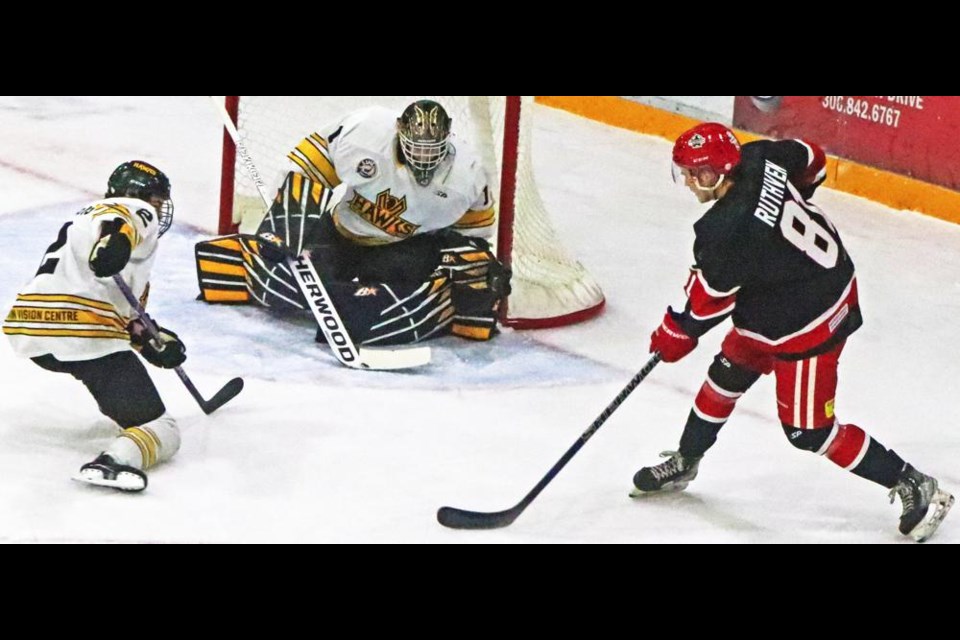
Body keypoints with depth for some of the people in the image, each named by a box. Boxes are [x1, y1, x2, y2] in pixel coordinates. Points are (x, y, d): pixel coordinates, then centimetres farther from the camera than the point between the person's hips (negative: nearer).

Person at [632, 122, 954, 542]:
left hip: (807, 325, -10)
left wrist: (675, 333, 2)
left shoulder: (728, 231, -32)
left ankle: (915, 488, 11)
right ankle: (683, 464, 41)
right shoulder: (759, 159, -11)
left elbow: (708, 299, -17)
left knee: (809, 431, 1)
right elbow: (812, 160, 9)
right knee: (726, 377, 22)